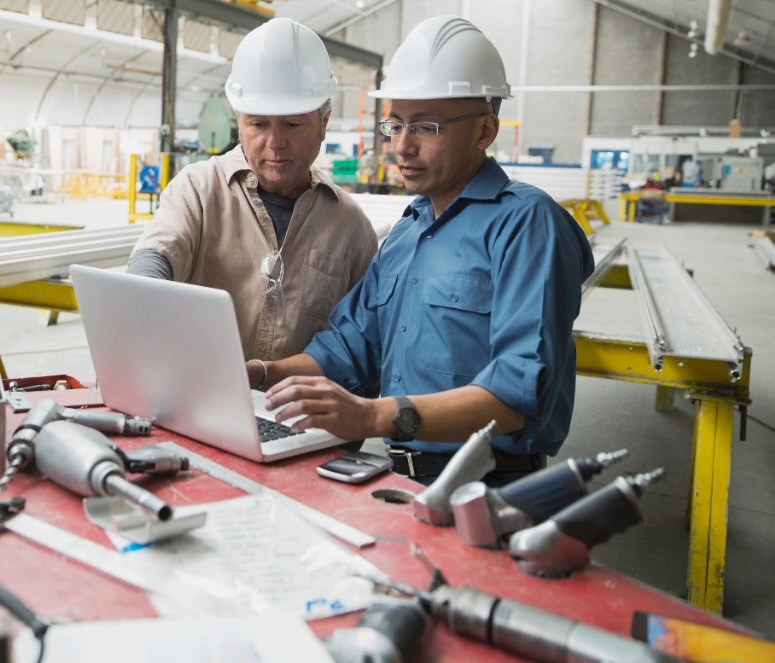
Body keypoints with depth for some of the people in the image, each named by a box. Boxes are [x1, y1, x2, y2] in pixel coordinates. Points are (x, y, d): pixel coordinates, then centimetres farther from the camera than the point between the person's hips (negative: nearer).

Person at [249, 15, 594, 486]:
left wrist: (378, 417, -32)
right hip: (404, 481, 7)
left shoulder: (526, 222, -10)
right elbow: (351, 347, 18)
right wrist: (262, 375, 1)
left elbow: (524, 388, -23)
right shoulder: (404, 234, 18)